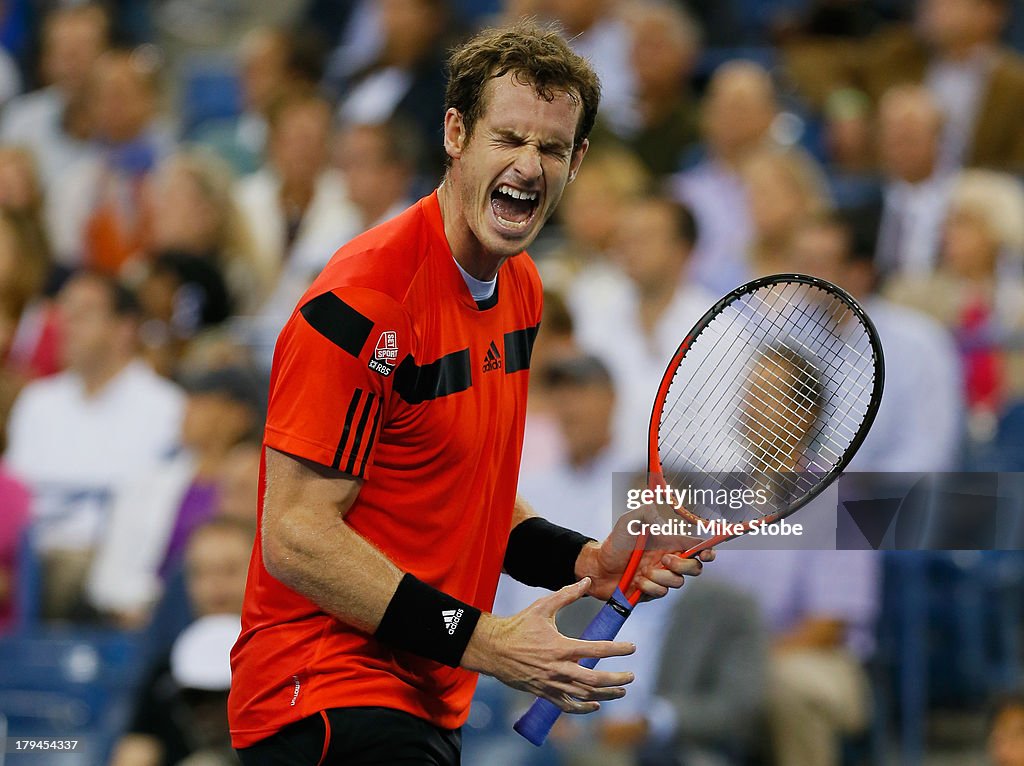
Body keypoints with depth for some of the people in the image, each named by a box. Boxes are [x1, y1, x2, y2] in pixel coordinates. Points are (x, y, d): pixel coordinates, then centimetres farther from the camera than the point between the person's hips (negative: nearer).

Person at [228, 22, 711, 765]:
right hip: (327, 697, -9)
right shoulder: (366, 299, -18)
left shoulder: (521, 287, 10)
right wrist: (480, 641, -22)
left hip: (426, 704, 9)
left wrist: (588, 561, 4)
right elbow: (296, 535, -21)